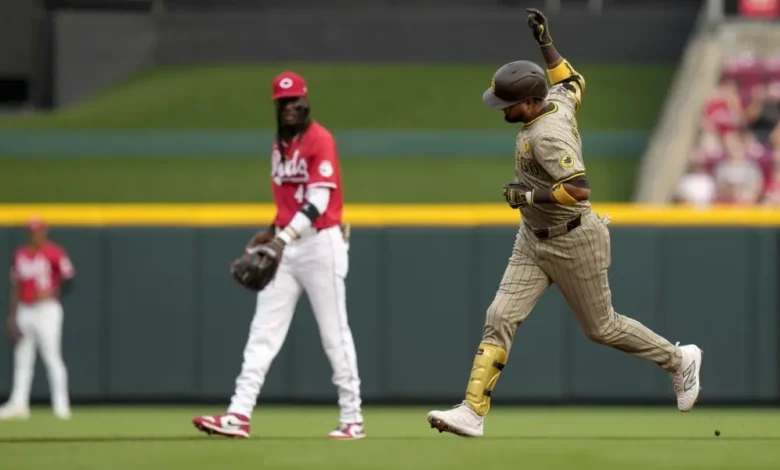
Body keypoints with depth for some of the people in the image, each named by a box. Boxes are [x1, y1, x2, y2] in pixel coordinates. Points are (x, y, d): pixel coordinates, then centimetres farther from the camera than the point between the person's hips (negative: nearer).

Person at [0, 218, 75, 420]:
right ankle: (19, 403, 10)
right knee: (22, 358, 7)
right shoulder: (20, 255, 12)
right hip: (24, 311, 6)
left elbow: (68, 278, -6)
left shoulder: (53, 252, -5)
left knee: (51, 356, -9)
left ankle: (61, 404, -6)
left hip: (47, 310, -6)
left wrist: (53, 293, -20)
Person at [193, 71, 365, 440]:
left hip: (320, 243, -8)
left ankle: (352, 420, 6)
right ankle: (239, 415, -7)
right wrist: (272, 232, 10)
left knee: (334, 334, -1)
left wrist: (284, 237, -31)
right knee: (263, 332, -1)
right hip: (285, 245, 8)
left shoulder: (320, 140, -12)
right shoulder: (279, 144, 14)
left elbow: (318, 201, -21)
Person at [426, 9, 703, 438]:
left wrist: (529, 196, -27)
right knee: (500, 318, -3)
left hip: (572, 243, -9)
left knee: (601, 328, 9)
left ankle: (678, 359, 31)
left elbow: (579, 189, -37)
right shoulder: (557, 100, -2)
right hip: (533, 241, 9)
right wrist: (545, 44, 17)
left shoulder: (547, 135, -29)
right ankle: (473, 412, -6)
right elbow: (574, 82, 21)